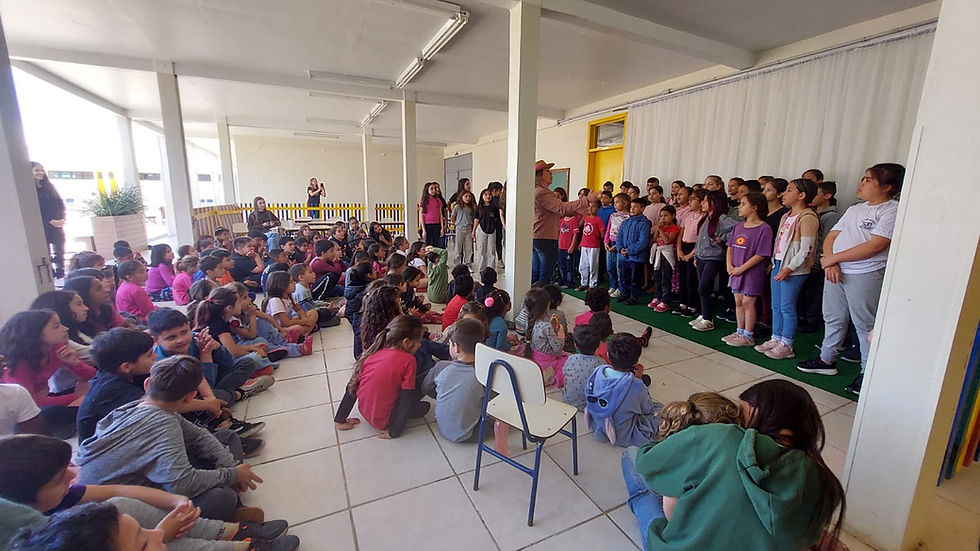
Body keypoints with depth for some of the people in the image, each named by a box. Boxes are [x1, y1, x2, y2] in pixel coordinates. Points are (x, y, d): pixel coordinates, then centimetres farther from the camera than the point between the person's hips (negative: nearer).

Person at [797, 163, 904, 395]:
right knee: (833, 318, 15)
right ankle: (827, 360, 29)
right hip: (835, 271, 7)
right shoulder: (854, 210, 16)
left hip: (866, 275, -7)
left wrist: (834, 258, -14)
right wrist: (830, 263, -7)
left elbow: (876, 245, -18)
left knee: (865, 325, 1)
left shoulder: (892, 211, -7)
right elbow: (831, 237, 11)